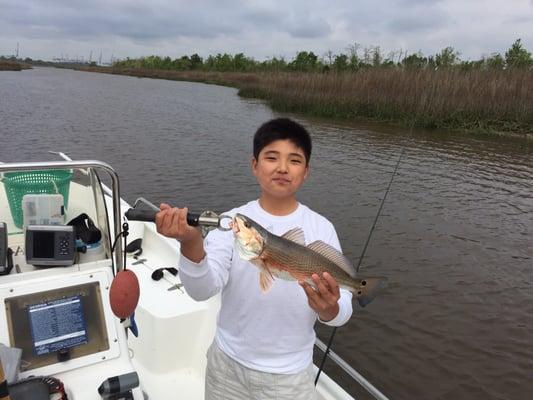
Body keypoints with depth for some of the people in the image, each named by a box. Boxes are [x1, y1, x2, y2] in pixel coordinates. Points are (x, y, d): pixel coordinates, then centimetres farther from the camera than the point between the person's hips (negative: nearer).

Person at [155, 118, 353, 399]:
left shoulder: (321, 229, -9)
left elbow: (342, 310, -9)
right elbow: (203, 290, -21)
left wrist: (329, 309, -31)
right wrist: (191, 243, -40)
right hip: (227, 364, 1)